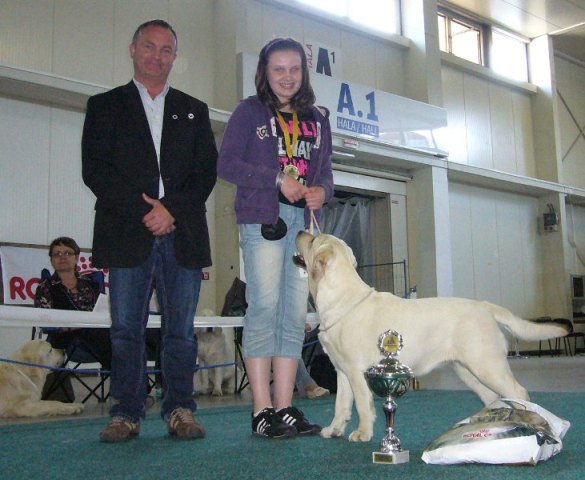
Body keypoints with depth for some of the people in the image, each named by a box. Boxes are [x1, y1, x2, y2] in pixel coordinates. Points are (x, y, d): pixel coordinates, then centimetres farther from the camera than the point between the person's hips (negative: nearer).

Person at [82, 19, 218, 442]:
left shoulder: (194, 111, 20)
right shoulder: (105, 106, 14)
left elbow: (207, 172, 9)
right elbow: (95, 169, 2)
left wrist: (171, 210, -7)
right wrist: (145, 210, -9)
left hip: (182, 235, 2)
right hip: (127, 234, -1)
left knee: (181, 328, 1)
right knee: (126, 329, -1)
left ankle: (180, 410, 10)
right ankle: (127, 414, 8)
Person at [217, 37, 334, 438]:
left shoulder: (317, 119, 20)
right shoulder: (249, 112, 6)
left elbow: (325, 171, 20)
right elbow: (226, 164, -3)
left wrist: (322, 191, -3)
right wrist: (278, 180, -13)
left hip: (304, 222, 5)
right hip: (262, 219, -5)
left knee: (295, 314, 1)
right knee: (265, 307, -10)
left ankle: (285, 409, 6)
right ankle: (262, 411, -5)